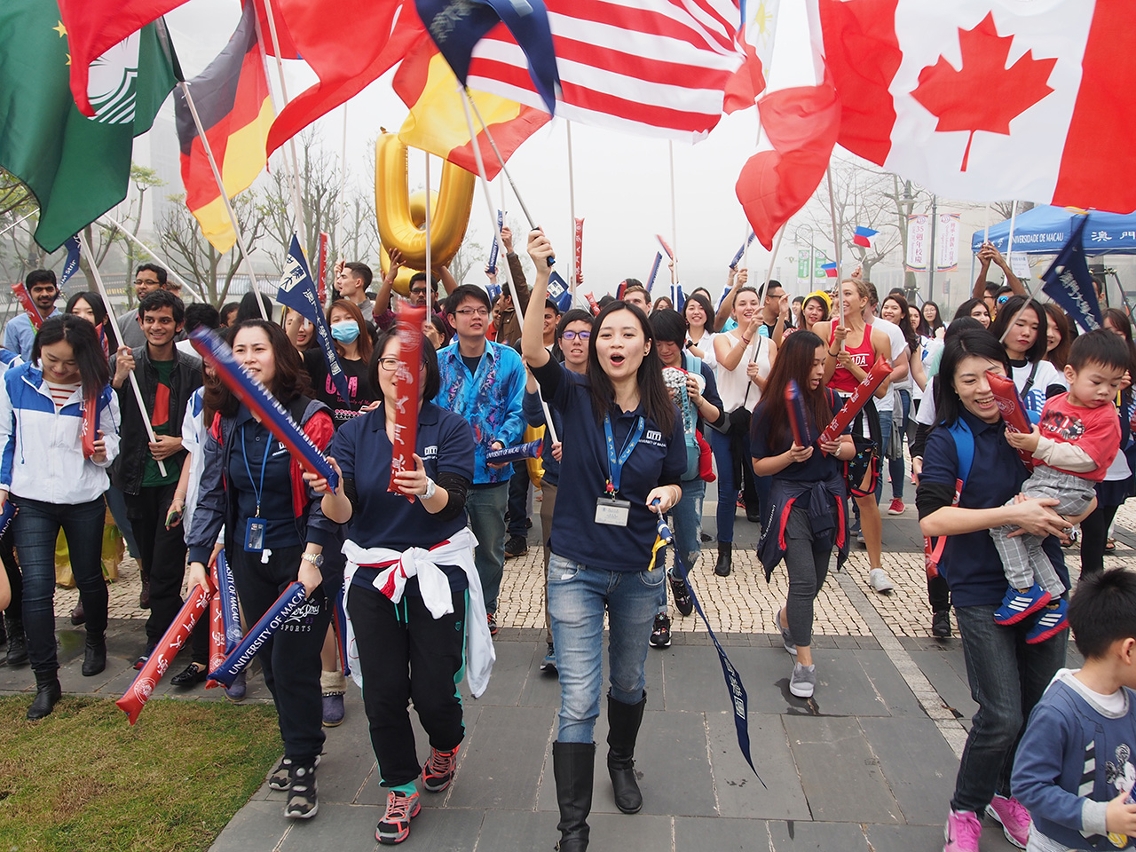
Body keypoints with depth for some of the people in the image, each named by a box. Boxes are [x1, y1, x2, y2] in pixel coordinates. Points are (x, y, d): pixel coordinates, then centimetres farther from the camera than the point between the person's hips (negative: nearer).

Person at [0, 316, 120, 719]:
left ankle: (95, 640, 45)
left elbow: (111, 436, 4)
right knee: (36, 588, -5)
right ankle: (46, 681, 7)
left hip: (85, 500, 0)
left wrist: (104, 450, -18)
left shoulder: (99, 390, -9)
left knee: (89, 578, 16)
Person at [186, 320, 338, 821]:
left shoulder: (310, 418, -12)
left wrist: (312, 559, -19)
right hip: (249, 559, 5)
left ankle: (302, 768, 14)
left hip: (300, 558, -5)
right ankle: (301, 745, 34)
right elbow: (211, 495, 5)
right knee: (269, 662, 13)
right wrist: (197, 558, -1)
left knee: (293, 663, -3)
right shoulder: (224, 423, 3)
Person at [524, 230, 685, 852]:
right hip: (576, 570, -3)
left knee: (628, 683, 23)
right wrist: (542, 275, -39)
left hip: (638, 572, 3)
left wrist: (666, 493, -15)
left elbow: (675, 482, 10)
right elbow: (532, 350, -27)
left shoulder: (664, 416, -2)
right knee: (578, 701, -2)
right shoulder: (576, 398, -9)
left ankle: (621, 762, 52)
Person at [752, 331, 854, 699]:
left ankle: (787, 617, 46)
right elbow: (759, 466, -3)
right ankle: (804, 663, 1)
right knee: (804, 580, -12)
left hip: (829, 499, 4)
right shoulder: (769, 409, -8)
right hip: (791, 499, -4)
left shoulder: (830, 400, 0)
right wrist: (791, 456, -20)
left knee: (816, 580, 14)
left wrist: (838, 448, -14)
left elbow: (852, 449, 8)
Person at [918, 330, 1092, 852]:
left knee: (1041, 706, 14)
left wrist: (1056, 518, -11)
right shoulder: (948, 441, -9)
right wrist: (1012, 514, -25)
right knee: (1002, 716, -7)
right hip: (982, 590, -4)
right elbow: (931, 518, -21)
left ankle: (1009, 795, 39)